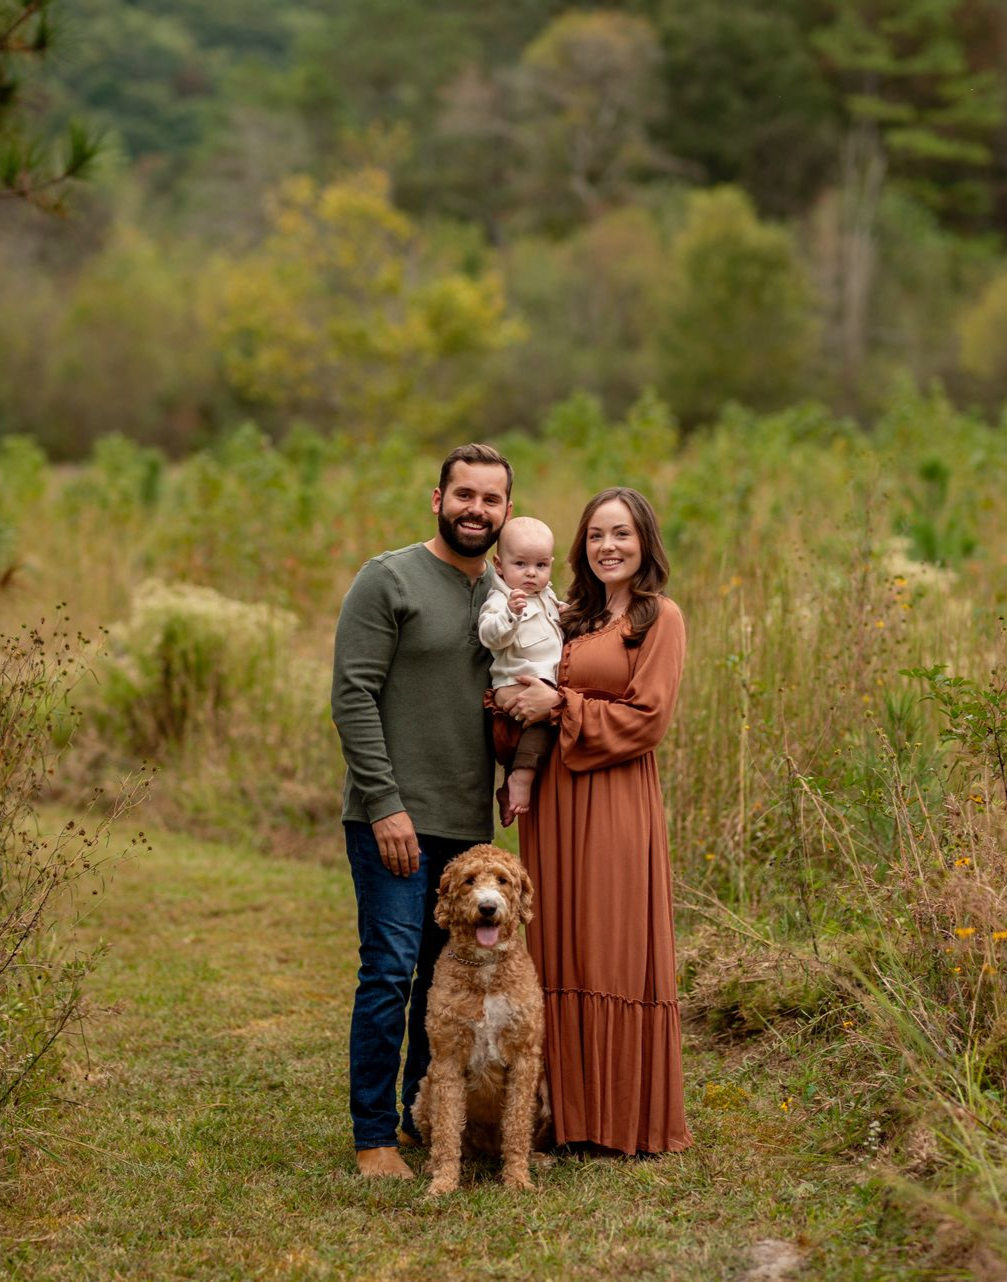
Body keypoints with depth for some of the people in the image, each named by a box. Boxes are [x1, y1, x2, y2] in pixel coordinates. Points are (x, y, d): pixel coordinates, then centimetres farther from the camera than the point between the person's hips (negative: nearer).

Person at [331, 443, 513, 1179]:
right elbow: (353, 697, -11)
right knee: (391, 972, -6)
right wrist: (385, 804, -17)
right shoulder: (389, 580, -6)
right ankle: (374, 1136, 4)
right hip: (396, 819, -6)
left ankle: (425, 1117, 24)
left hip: (468, 823, 6)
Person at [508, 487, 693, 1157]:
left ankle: (634, 1119, 7)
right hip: (553, 798, 6)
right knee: (560, 952, 6)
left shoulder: (660, 618, -2)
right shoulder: (571, 618, 16)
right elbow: (523, 684, 19)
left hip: (617, 801, -6)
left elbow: (647, 719, -9)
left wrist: (562, 707, -11)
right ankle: (570, 1112, 15)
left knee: (619, 951, -3)